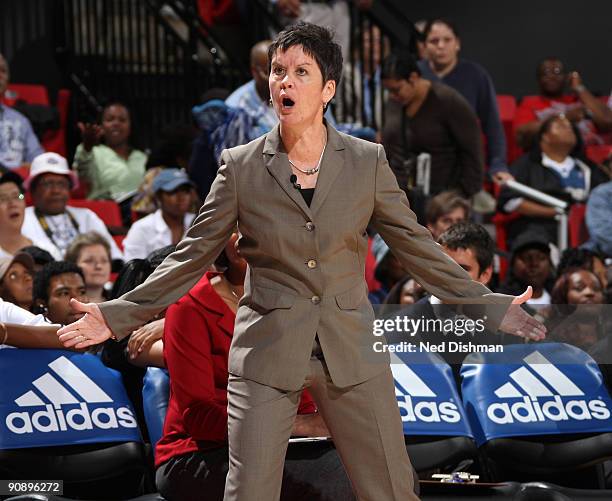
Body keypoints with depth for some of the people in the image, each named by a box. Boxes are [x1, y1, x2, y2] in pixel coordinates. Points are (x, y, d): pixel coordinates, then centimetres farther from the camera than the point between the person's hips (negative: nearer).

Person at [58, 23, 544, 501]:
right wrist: (118, 316, -2)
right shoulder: (241, 166, 2)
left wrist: (490, 306, 3)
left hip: (351, 353, 1)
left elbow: (415, 245, 8)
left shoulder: (368, 162, 3)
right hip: (267, 354, -1)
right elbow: (192, 256, 5)